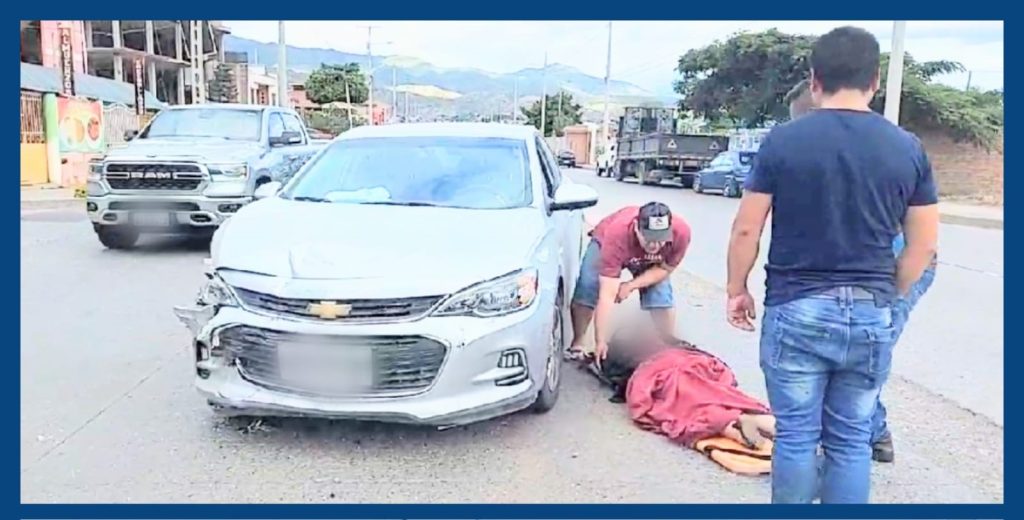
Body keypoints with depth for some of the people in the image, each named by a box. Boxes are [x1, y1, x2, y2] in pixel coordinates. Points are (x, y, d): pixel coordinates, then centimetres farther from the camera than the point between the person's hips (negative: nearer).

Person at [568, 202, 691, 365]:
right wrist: (601, 341, -43)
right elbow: (607, 295, -44)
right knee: (585, 294, -16)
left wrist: (631, 285, -30)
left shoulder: (681, 232, -37)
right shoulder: (617, 234, -45)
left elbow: (665, 269, -17)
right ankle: (577, 343, 6)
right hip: (604, 243, -2)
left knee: (663, 299, -12)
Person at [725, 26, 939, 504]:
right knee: (851, 440, 13)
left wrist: (736, 289, 11)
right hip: (872, 315, 3)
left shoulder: (783, 141, -6)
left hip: (796, 310, -2)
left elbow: (746, 230, -3)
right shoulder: (908, 148, 2)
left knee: (796, 435, 9)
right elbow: (923, 247, 6)